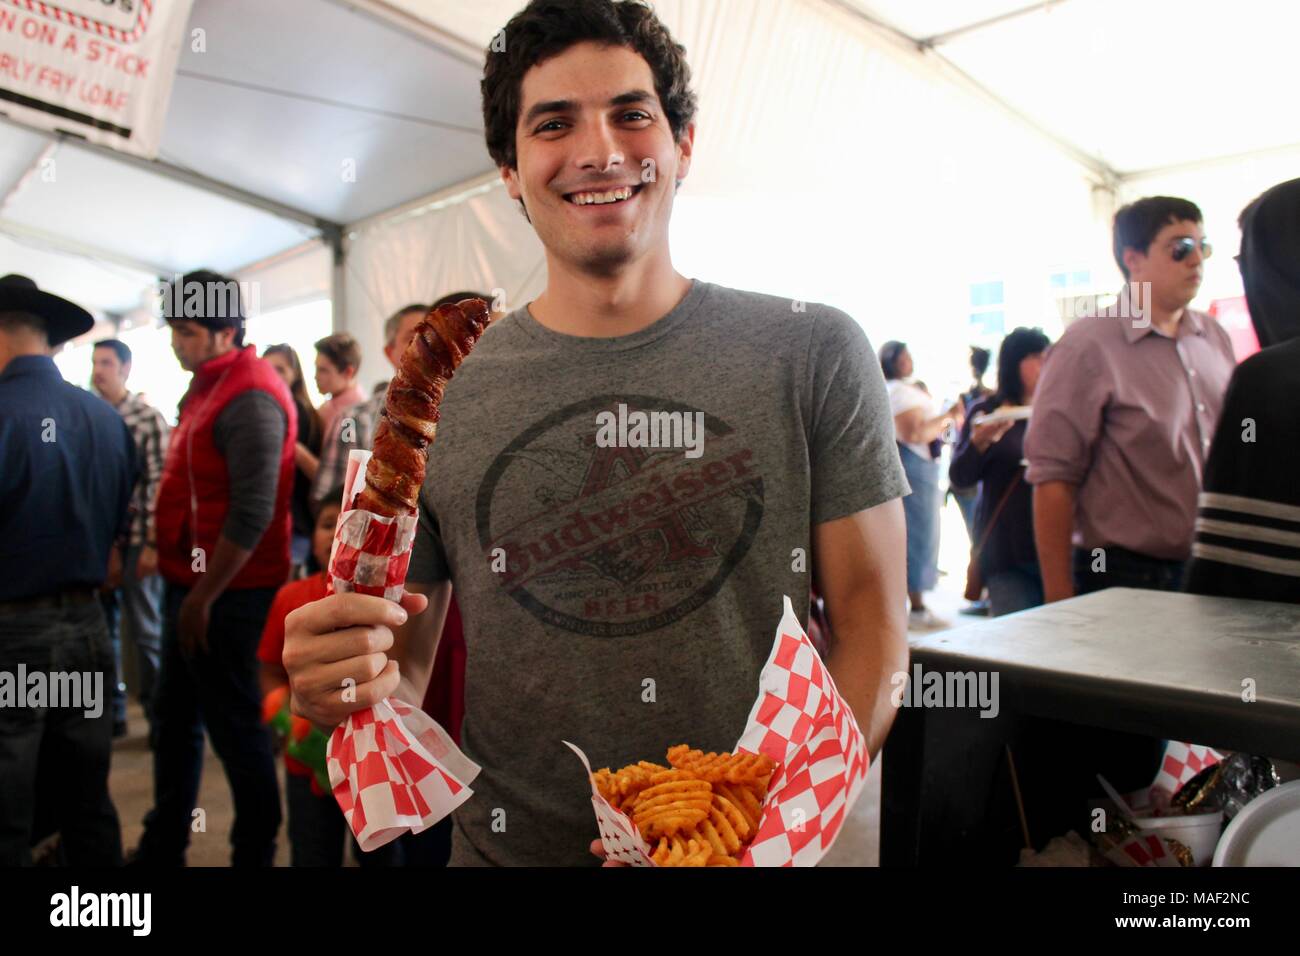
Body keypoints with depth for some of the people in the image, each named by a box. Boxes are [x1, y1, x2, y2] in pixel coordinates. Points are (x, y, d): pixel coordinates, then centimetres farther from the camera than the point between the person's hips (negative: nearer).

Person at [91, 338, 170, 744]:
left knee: (145, 630, 3)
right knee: (102, 627, 11)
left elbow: (161, 483, -10)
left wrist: (154, 543, -14)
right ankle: (111, 710, 25)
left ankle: (158, 714, 15)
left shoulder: (148, 418, -6)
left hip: (136, 539, -5)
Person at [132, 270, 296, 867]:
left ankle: (256, 852, 19)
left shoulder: (250, 397, -18)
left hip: (224, 593, -10)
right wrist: (183, 586, 18)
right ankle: (163, 846, 35)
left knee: (233, 726, 2)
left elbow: (252, 514, -25)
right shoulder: (209, 385, 13)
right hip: (190, 582, 10)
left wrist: (204, 597, -19)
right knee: (177, 715, 19)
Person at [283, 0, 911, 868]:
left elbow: (873, 616, -8)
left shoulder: (814, 354, -8)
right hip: (508, 846, 2)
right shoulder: (439, 395, -6)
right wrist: (359, 686, -21)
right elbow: (405, 664, 2)